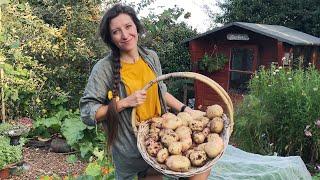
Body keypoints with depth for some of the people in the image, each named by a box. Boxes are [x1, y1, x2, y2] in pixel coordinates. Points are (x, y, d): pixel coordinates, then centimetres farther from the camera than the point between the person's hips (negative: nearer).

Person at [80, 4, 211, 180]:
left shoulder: (151, 57, 0)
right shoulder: (104, 68, -15)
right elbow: (87, 113, -14)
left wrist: (184, 108, 7)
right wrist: (124, 103, -21)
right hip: (129, 148, -5)